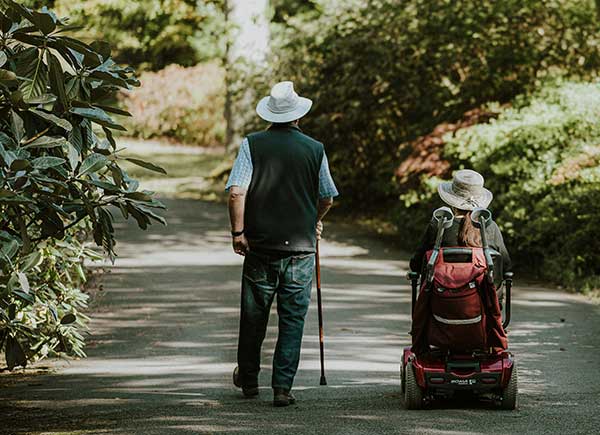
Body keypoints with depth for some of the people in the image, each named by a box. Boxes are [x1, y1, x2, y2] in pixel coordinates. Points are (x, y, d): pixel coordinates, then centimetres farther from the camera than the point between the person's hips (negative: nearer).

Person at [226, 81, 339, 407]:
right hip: (301, 247, 0)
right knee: (292, 319, 4)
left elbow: (236, 191, -12)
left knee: (253, 316, 14)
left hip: (260, 245, 0)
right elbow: (327, 199, 10)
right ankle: (282, 388, -1)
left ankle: (248, 379, 29)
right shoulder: (315, 149, 0)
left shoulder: (253, 144, -4)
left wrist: (238, 231, -3)